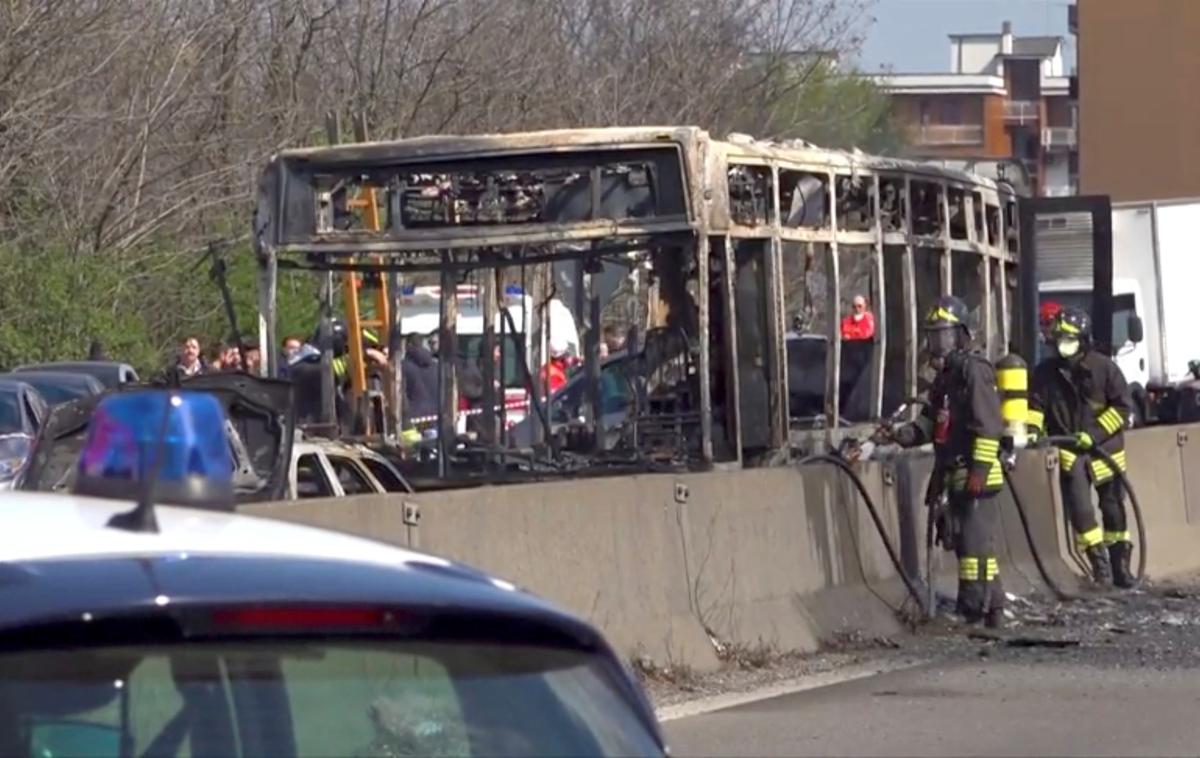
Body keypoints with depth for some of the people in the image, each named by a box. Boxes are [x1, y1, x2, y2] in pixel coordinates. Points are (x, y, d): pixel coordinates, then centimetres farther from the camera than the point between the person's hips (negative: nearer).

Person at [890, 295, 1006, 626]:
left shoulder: (974, 371, -12)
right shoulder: (945, 375, 19)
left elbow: (989, 425, -18)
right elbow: (931, 422, 19)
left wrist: (979, 470, -22)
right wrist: (905, 434, 0)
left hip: (976, 476, -10)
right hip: (955, 475, 10)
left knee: (975, 541, -11)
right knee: (966, 540, 12)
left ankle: (976, 608, -12)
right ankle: (990, 606, 19)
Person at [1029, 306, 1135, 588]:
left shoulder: (1103, 367, -10)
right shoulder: (1046, 372, -3)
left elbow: (1123, 406, -9)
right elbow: (1035, 404, 6)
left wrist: (1094, 433, -17)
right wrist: (1033, 428, -15)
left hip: (1104, 448, -1)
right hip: (1070, 451, 1)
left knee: (1114, 509, 8)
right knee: (1080, 510, -14)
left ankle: (1120, 565, 21)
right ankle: (1098, 561, -4)